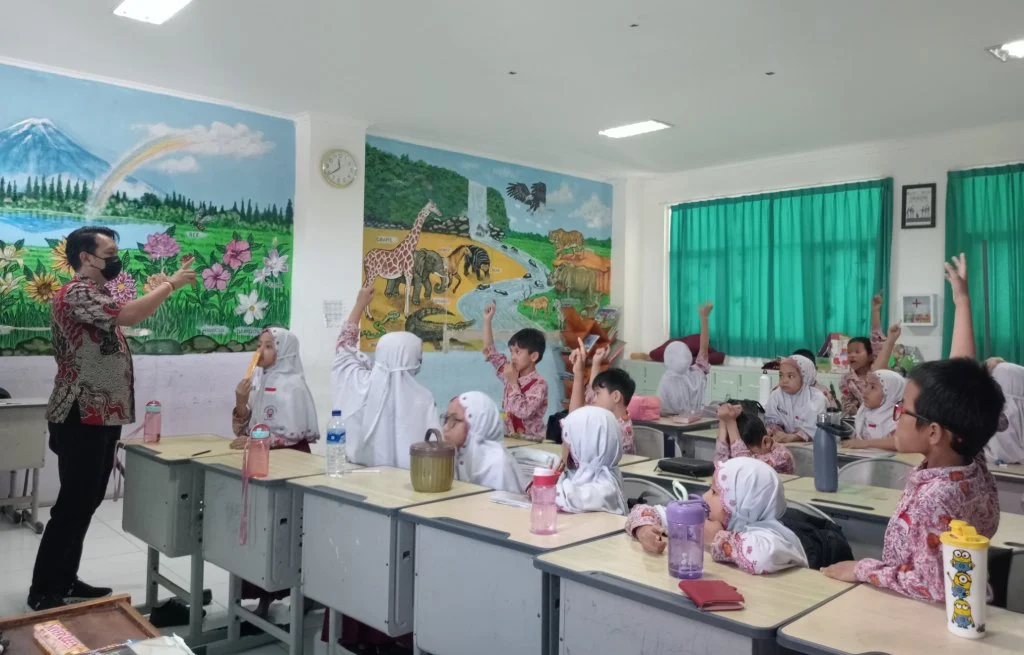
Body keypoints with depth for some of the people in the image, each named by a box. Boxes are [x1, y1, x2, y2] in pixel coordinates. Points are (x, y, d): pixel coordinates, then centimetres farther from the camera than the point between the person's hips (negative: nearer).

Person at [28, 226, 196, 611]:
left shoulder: (95, 294, 18)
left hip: (102, 418, 10)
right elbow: (129, 315, -30)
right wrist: (171, 284, -20)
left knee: (86, 503, 15)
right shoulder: (76, 293, -15)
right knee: (72, 505, -4)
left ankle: (65, 581, 25)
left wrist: (159, 287, 10)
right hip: (82, 419, -10)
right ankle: (43, 592, 7)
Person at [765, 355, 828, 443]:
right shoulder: (775, 396, 2)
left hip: (810, 444, -2)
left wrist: (792, 437, -33)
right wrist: (777, 432, -22)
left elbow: (814, 428, -18)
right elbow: (772, 420, 0)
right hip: (783, 444, 2)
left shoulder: (817, 398, -9)